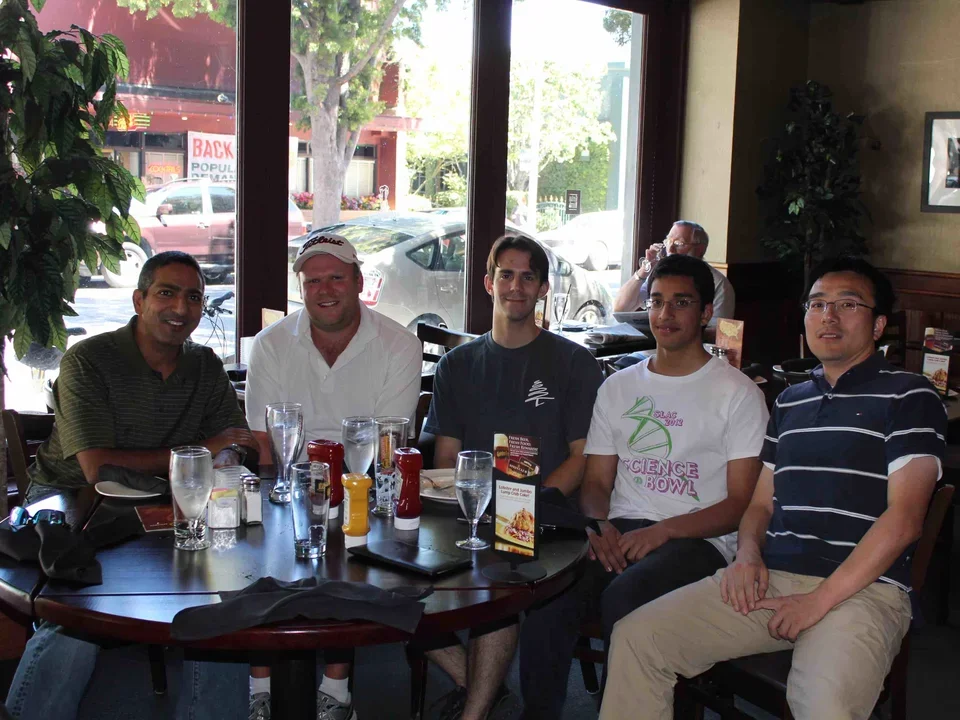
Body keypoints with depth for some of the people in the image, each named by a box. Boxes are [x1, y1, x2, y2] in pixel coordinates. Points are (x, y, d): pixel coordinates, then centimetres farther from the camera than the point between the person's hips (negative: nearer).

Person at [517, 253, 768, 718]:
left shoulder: (737, 393, 5)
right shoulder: (618, 387, 20)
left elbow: (741, 503, -1)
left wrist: (662, 531, -15)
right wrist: (598, 525, -5)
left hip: (697, 541, -4)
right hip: (619, 532, 4)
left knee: (623, 597, -35)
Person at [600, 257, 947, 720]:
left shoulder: (909, 397, 2)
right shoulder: (790, 402, 22)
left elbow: (903, 520, -8)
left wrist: (820, 600, -13)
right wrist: (747, 554, 1)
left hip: (861, 588, -5)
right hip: (769, 579, 6)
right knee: (634, 636, -11)